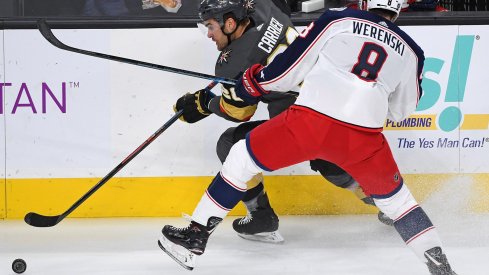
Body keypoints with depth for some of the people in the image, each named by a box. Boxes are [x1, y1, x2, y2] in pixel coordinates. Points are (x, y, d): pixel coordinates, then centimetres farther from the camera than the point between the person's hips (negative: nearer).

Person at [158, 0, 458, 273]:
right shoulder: (410, 50, 18)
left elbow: (288, 68, 10)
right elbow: (402, 110, 31)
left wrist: (254, 81, 27)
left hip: (310, 120, -2)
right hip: (363, 138, 2)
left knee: (242, 158, 17)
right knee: (395, 196, 24)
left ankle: (195, 237, 16)